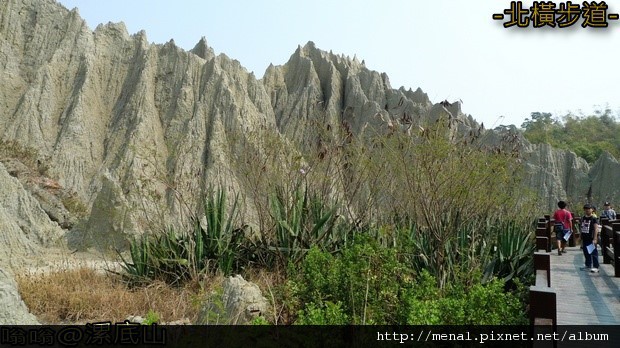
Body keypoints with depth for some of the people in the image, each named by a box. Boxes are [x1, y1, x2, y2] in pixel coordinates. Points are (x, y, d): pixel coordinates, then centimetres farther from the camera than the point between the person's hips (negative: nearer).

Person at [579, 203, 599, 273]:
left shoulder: (594, 219, -7)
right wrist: (581, 239, 20)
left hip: (591, 239, -7)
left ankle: (595, 267, -3)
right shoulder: (583, 218, 13)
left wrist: (595, 239, -20)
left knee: (594, 253, -6)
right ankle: (588, 265, 25)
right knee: (586, 253, 14)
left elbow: (596, 229, -13)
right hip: (584, 239, 7)